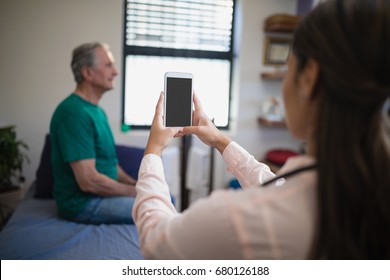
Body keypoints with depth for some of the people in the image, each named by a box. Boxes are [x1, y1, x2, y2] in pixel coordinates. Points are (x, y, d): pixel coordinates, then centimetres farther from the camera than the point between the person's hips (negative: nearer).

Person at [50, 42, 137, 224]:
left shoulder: (97, 111, 10)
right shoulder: (74, 113, -22)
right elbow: (89, 181, -25)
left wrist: (134, 184, 2)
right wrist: (135, 192, -15)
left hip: (103, 192, 10)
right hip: (83, 202, -10)